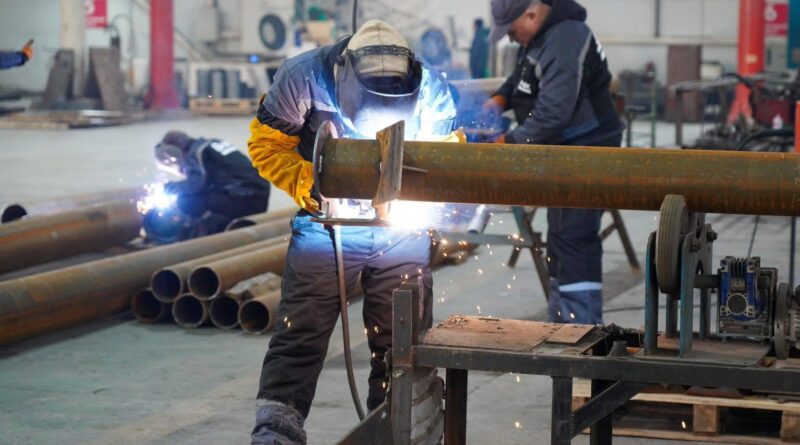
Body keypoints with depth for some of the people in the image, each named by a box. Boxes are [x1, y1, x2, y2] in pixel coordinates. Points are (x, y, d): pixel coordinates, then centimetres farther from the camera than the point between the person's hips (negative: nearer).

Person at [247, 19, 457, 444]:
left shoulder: (431, 91, -14)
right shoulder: (303, 78, -19)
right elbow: (268, 145, -9)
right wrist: (310, 186, -22)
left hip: (403, 229, 2)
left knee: (402, 339, 7)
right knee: (300, 331, -8)